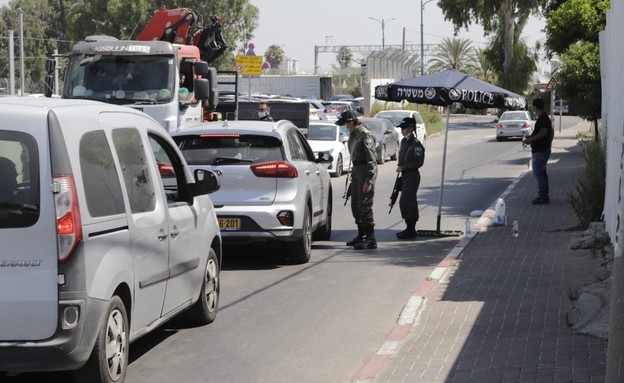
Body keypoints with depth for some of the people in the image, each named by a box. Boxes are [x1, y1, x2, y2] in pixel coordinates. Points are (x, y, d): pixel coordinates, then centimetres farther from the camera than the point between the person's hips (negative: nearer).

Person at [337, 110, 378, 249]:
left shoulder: (365, 136, -17)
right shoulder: (353, 134, 11)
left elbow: (372, 160, -20)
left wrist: (369, 181, -23)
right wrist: (353, 174, 18)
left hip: (365, 171, -10)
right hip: (356, 170, 10)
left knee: (364, 205, -10)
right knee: (355, 205, 15)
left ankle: (371, 239, -8)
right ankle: (361, 235, 27)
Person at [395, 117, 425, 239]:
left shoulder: (416, 144, -16)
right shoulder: (404, 141, 11)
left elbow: (419, 163, -18)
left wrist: (403, 167, -16)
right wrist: (399, 165, 8)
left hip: (412, 176, -9)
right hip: (405, 175, 9)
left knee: (405, 202, -10)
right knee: (409, 202, 13)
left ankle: (410, 230, -4)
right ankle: (410, 229, 20)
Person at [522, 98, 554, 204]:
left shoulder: (542, 119, -17)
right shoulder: (546, 118, 15)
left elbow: (543, 133, -27)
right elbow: (551, 133, 25)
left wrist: (530, 139, -23)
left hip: (540, 151, -11)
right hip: (544, 149, 11)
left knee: (538, 173, -9)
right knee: (542, 173, 16)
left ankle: (542, 197, -9)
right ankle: (544, 196, 21)